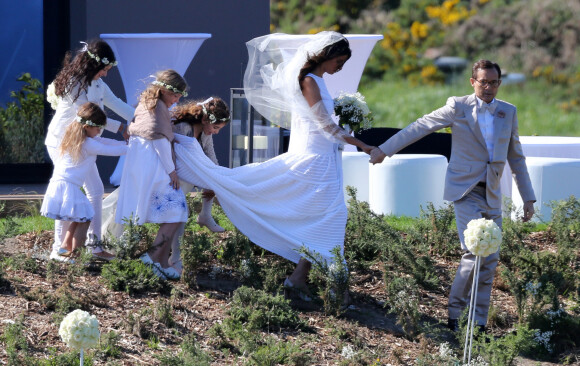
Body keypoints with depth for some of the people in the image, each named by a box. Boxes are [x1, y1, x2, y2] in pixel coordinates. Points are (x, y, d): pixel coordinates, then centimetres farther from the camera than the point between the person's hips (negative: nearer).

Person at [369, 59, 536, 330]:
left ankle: (479, 324, 8)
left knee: (490, 259, 1)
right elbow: (420, 127, 3)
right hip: (465, 192, -4)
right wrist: (385, 149, 4)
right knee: (474, 252, -18)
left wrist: (528, 197, 14)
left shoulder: (508, 112, 9)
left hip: (492, 196, 4)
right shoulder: (458, 107, -3)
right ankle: (453, 312, -5)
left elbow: (516, 158, 17)